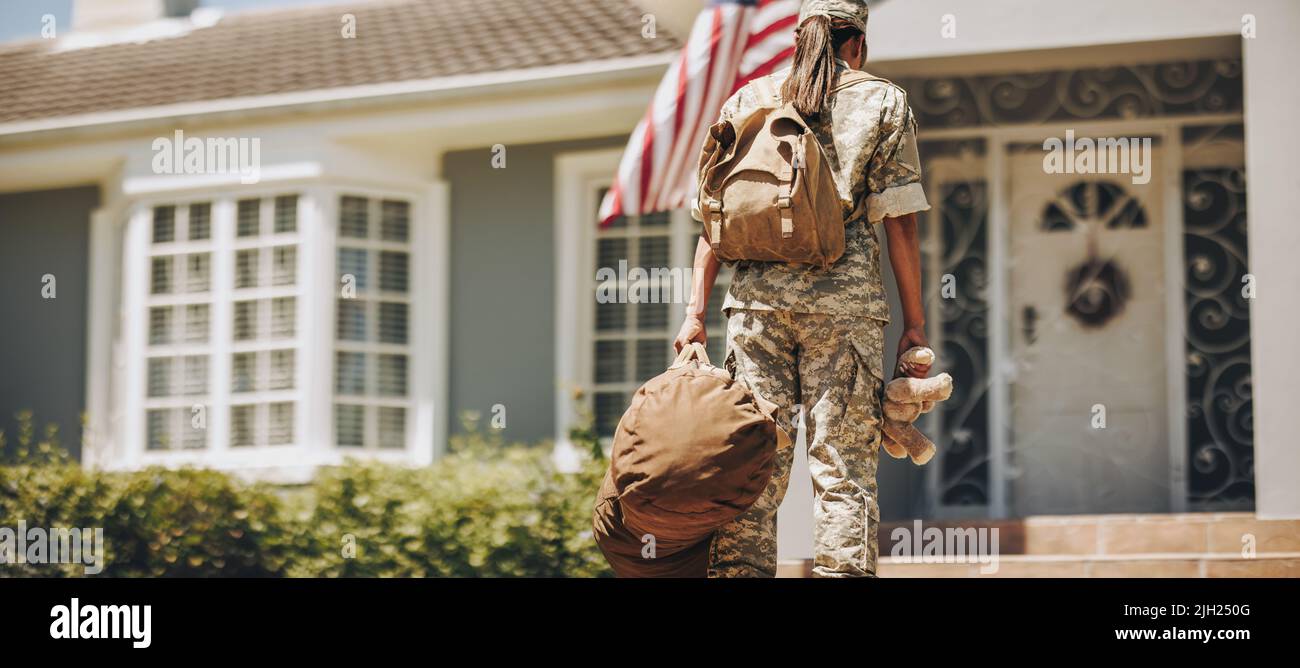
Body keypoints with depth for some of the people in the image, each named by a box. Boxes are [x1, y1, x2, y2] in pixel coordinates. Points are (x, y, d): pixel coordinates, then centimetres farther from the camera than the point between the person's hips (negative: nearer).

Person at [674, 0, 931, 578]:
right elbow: (900, 224, 2)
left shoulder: (746, 102, 16)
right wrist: (914, 325, 4)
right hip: (843, 296, -2)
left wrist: (696, 311, 7)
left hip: (757, 294, 2)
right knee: (843, 464, -1)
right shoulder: (883, 102, 9)